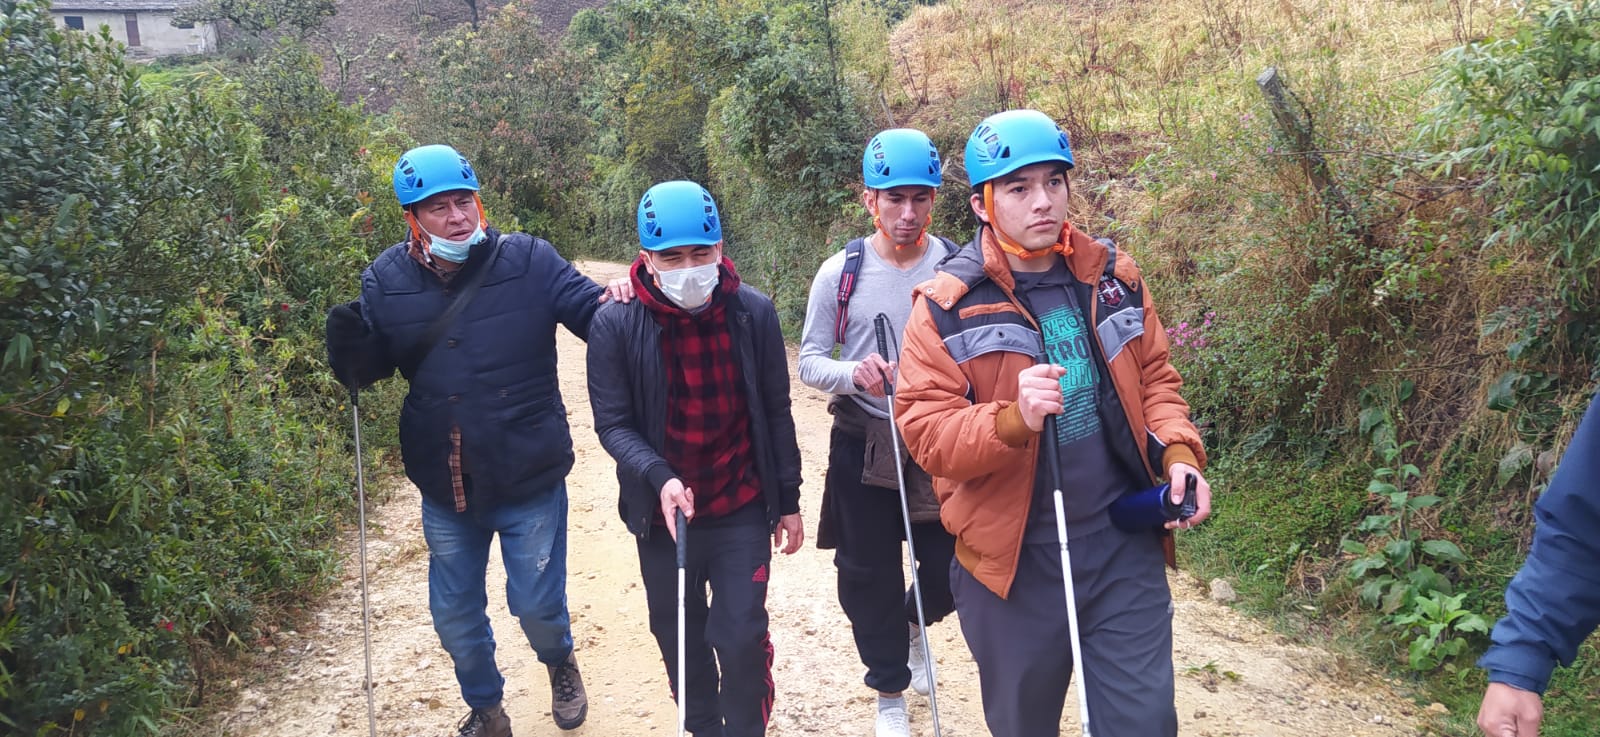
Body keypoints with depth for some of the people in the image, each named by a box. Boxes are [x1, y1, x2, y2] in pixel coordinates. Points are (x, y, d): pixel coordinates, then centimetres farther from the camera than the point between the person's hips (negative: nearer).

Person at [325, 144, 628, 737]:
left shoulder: (528, 261, -10)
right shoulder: (388, 278, -3)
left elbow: (592, 311, -6)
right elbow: (370, 365, 6)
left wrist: (613, 300, -30)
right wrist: (348, 344, -18)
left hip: (529, 480, -3)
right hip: (445, 488, 3)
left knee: (537, 604, 10)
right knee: (455, 616, 17)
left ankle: (559, 663, 46)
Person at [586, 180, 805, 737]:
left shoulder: (753, 313, -8)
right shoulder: (615, 323, -13)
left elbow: (776, 413, 0)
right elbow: (613, 423, -9)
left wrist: (788, 500, 5)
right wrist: (658, 478, -27)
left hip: (742, 512, 0)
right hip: (663, 514, 1)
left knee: (742, 638, -1)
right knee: (680, 641, 16)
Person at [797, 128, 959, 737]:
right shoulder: (840, 273, -5)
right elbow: (809, 361, -2)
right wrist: (854, 373, -22)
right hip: (863, 443, 0)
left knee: (950, 568, 7)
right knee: (870, 575, 9)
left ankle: (911, 627, 44)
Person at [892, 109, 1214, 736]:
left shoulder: (1113, 276, 4)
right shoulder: (949, 304, -9)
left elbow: (1153, 378, 14)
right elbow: (925, 432, -14)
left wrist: (1177, 452, -4)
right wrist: (1013, 419, -31)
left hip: (1126, 548, 2)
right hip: (1013, 560, -2)